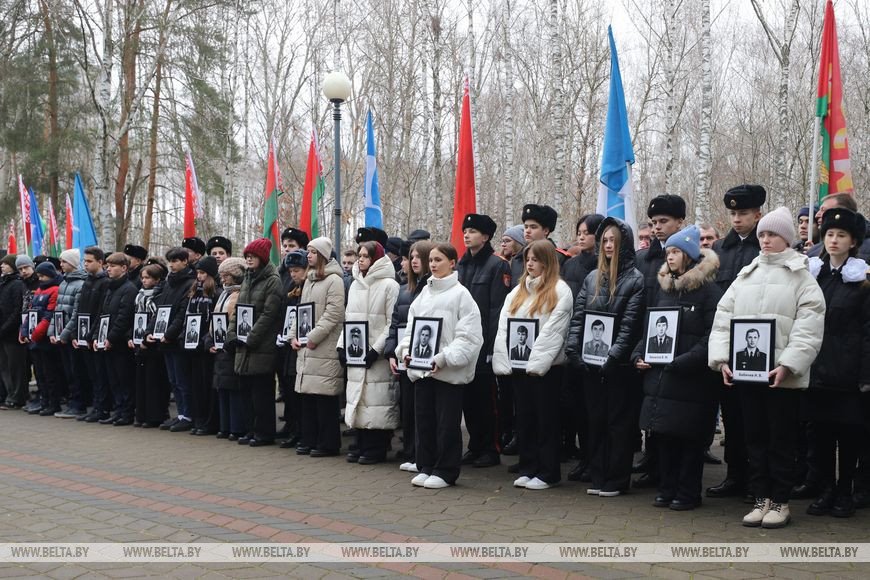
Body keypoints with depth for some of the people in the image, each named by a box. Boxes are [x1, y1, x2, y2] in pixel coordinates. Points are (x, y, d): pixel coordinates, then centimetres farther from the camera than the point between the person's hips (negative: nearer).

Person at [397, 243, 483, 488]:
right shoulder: (424, 293, 13)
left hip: (449, 370, -6)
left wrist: (444, 358, -20)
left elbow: (469, 336, -12)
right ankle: (425, 467, 23)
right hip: (421, 367, 6)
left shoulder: (460, 294, -7)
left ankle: (446, 471, 13)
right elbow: (411, 327, 16)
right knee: (423, 419, 12)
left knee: (447, 422, 2)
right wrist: (407, 350, -1)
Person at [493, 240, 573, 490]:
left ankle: (548, 473, 9)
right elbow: (503, 327, 8)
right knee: (524, 419, 12)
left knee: (546, 419, 2)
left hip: (545, 367, -6)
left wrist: (536, 363, -19)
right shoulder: (517, 291, 16)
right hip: (518, 365, 6)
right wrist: (503, 361, -3)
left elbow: (553, 331, -14)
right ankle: (527, 469, 21)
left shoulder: (560, 291, -5)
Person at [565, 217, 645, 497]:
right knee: (596, 419, 11)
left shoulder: (635, 280, -5)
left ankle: (617, 480, 11)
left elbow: (630, 325, -13)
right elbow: (577, 316, 7)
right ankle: (598, 477, 20)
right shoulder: (592, 277, 12)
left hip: (619, 365, -5)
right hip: (590, 363, 6)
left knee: (619, 421, 3)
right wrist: (573, 350, -4)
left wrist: (613, 356, -19)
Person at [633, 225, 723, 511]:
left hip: (691, 379, -6)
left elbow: (711, 337, -14)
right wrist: (638, 355, 5)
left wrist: (682, 361, -21)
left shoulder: (709, 291, -7)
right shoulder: (664, 288, 14)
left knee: (689, 438, 2)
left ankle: (688, 493, 15)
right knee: (663, 434, 10)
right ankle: (667, 489, 22)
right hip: (659, 377, 6)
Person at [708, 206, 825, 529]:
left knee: (781, 440, 5)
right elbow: (723, 318, 9)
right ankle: (761, 498, 22)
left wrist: (788, 365, -21)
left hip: (782, 375, -4)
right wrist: (722, 358, -3)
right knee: (754, 438, 11)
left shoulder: (802, 278, -1)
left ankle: (780, 502, 17)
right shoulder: (746, 276, 13)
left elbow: (808, 329, -11)